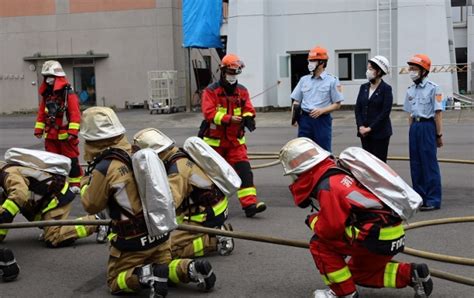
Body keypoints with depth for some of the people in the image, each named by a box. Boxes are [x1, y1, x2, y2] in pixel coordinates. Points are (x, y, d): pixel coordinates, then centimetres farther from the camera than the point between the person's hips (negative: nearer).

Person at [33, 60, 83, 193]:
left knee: (71, 159, 0)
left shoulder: (68, 94, -11)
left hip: (65, 135, -7)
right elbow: (41, 113, 14)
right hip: (50, 135, 7)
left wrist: (73, 131, -20)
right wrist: (38, 129, 9)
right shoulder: (46, 95, 11)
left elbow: (75, 114, -15)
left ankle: (75, 183, 7)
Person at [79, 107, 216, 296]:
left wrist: (85, 184, 12)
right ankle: (192, 269, -4)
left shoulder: (104, 169, -20)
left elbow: (91, 206, -5)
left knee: (115, 282, 12)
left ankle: (147, 275, -15)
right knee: (163, 269, 24)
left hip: (133, 240, -6)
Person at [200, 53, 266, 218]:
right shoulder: (211, 91, -9)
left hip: (235, 140, 3)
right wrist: (228, 119, -28)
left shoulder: (242, 91, 6)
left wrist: (248, 118, -23)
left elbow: (248, 110, 1)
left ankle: (250, 204, -17)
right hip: (215, 140, -3)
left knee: (244, 170, -11)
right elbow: (209, 113, -18)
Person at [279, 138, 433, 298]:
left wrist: (312, 221, 4)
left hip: (379, 237, -10)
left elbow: (331, 228, -14)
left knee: (320, 244, -3)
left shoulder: (327, 187, -18)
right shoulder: (336, 174, 13)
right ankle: (410, 274, 20)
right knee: (359, 273, 28)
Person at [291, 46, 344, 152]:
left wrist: (321, 110, -16)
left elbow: (337, 105, 0)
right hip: (305, 119, 4)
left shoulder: (332, 81, 0)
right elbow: (296, 101, 14)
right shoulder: (304, 80, 12)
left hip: (322, 120, -4)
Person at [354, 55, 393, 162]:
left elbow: (385, 111, -13)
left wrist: (370, 128, -15)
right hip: (364, 132, 5)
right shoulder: (363, 87, 10)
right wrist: (361, 126, -6)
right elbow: (358, 108, 7)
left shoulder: (386, 89, -6)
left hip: (380, 132, -5)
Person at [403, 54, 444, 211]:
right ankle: (419, 197, 20)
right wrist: (412, 129, 14)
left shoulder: (433, 88, -9)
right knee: (415, 164, 10)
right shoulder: (411, 90, 12)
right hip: (414, 126, 7)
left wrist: (439, 135, -10)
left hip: (427, 126, -7)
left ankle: (433, 200, 2)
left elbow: (438, 113, -10)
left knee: (429, 164, -4)